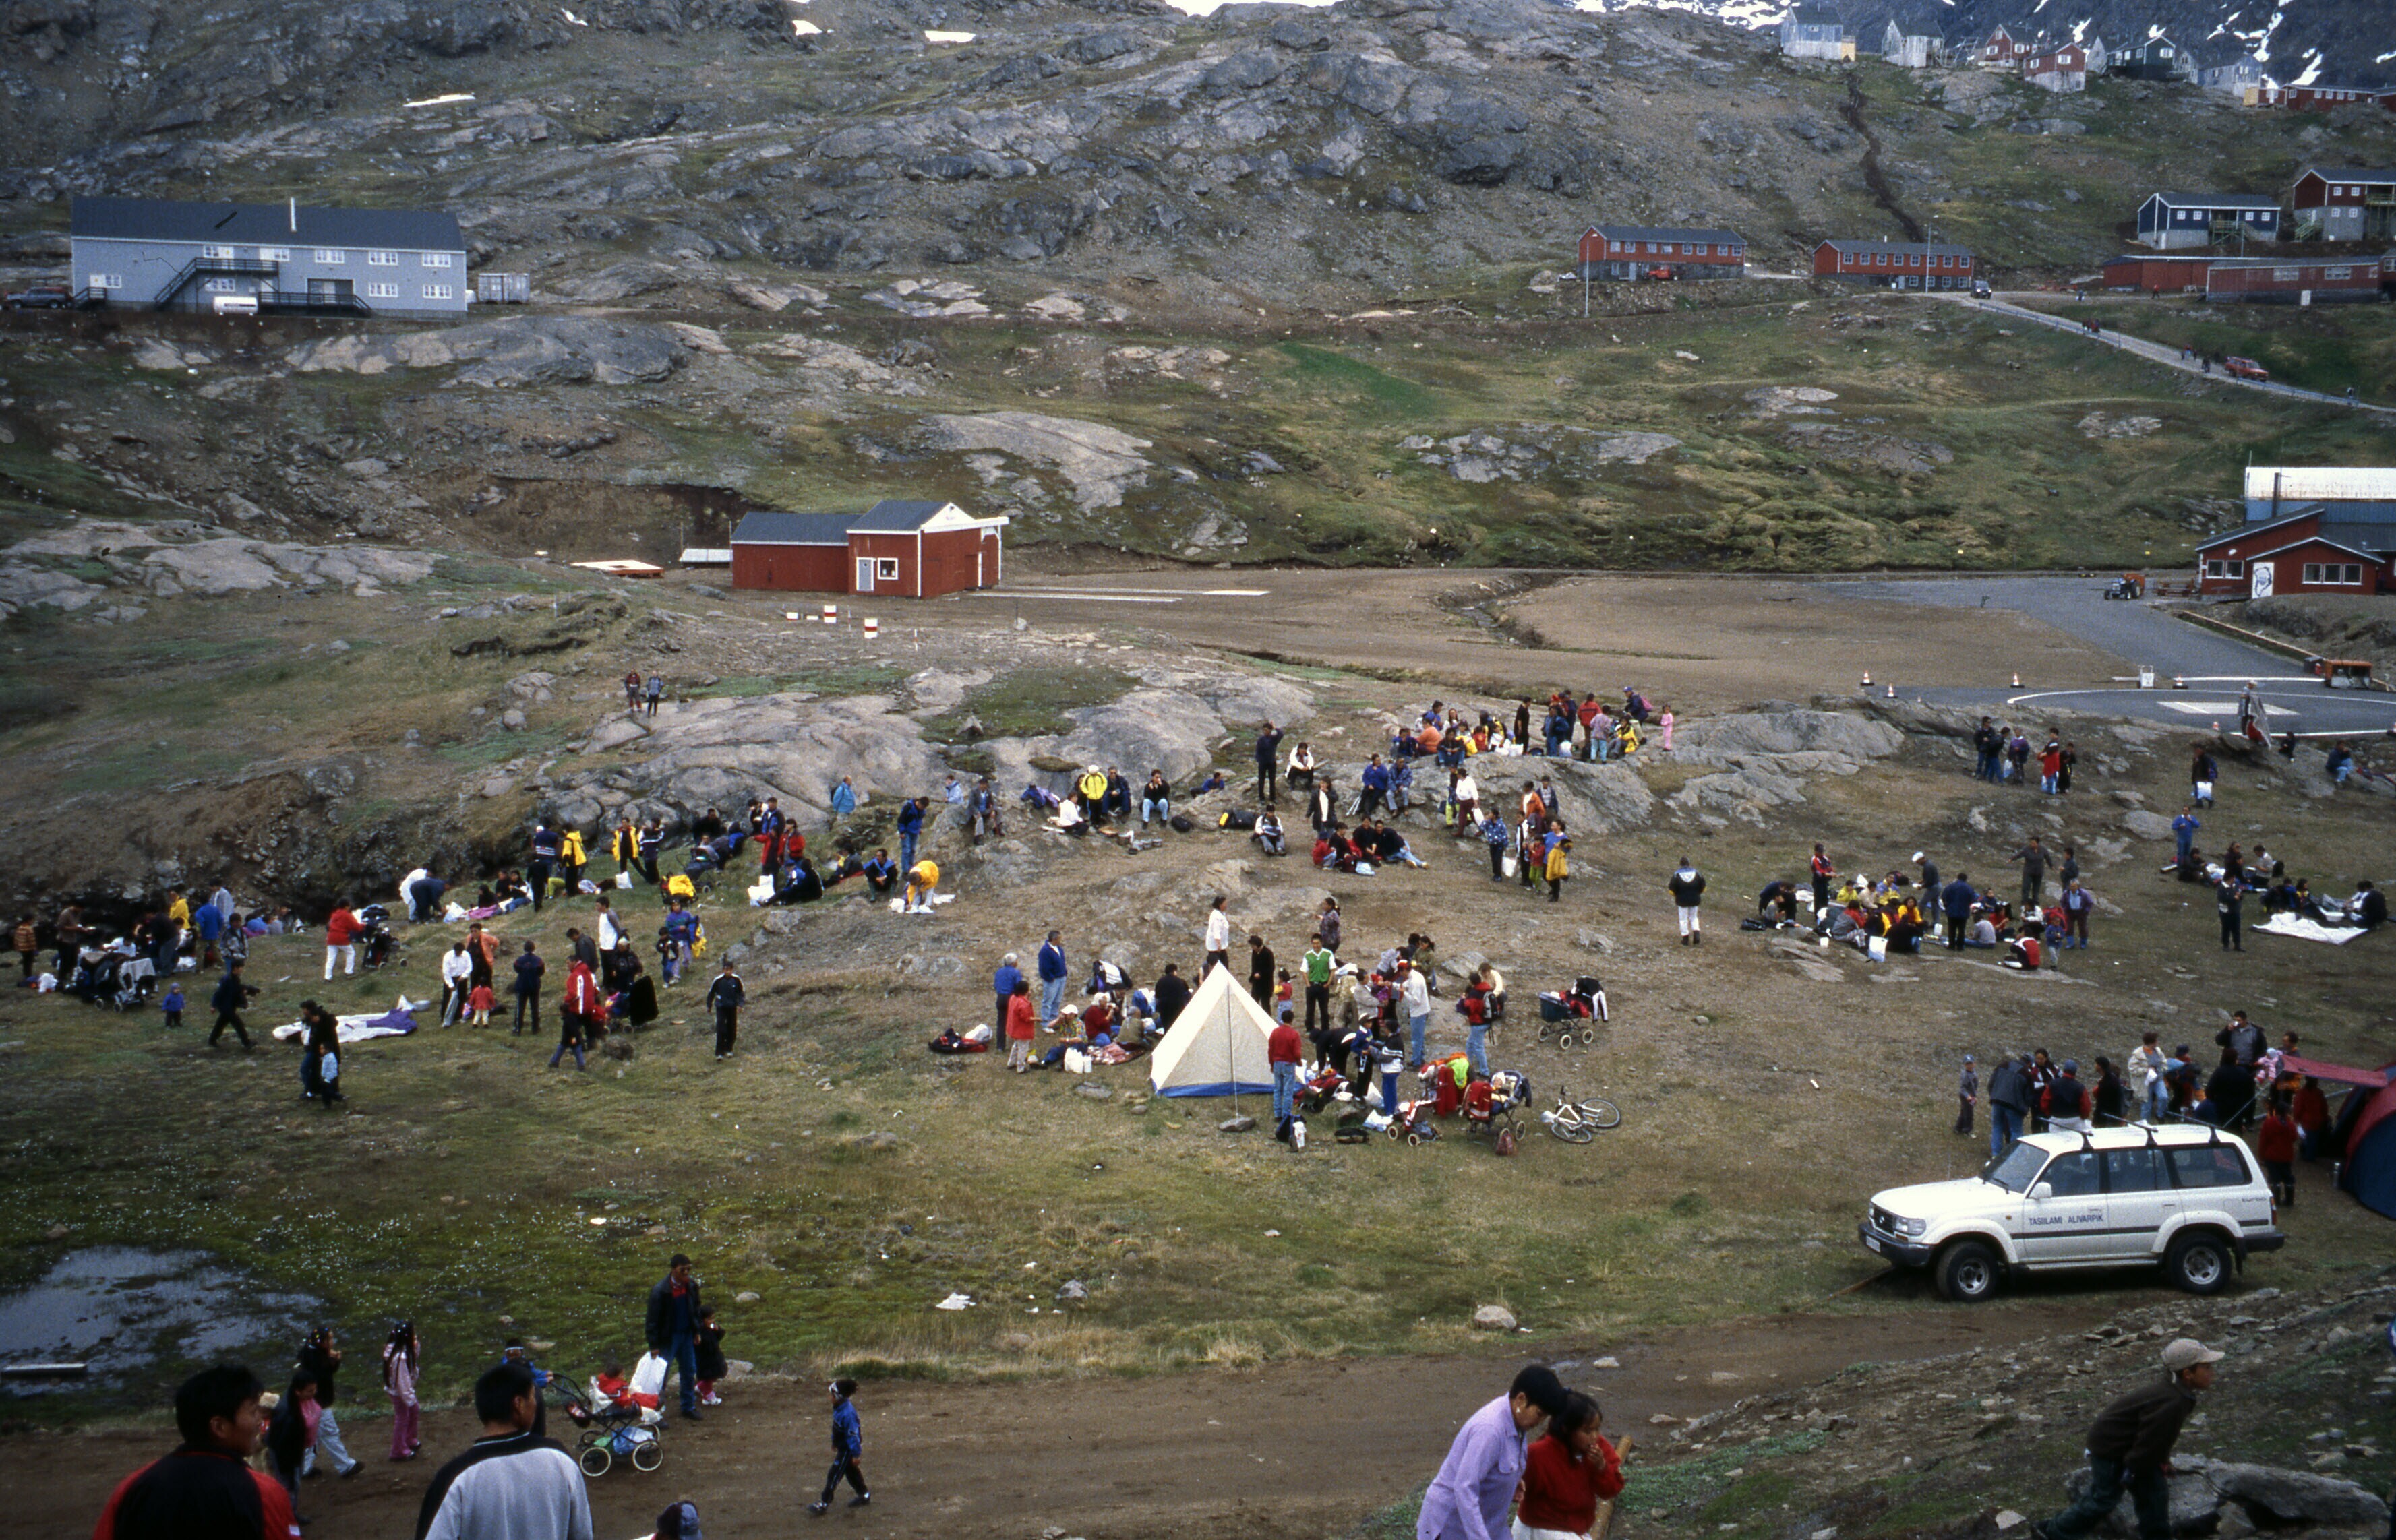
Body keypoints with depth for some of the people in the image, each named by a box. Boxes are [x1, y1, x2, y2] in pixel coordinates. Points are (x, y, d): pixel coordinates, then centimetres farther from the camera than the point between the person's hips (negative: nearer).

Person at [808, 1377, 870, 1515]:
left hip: (847, 1450, -10)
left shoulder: (848, 1413, -32)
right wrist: (834, 1442, 25)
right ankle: (864, 1496, 37)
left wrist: (856, 1454, -22)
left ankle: (824, 1504, 2)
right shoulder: (838, 1408, -1)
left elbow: (853, 1434, -27)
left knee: (834, 1475, -4)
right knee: (851, 1472, 22)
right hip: (842, 1447, 10)